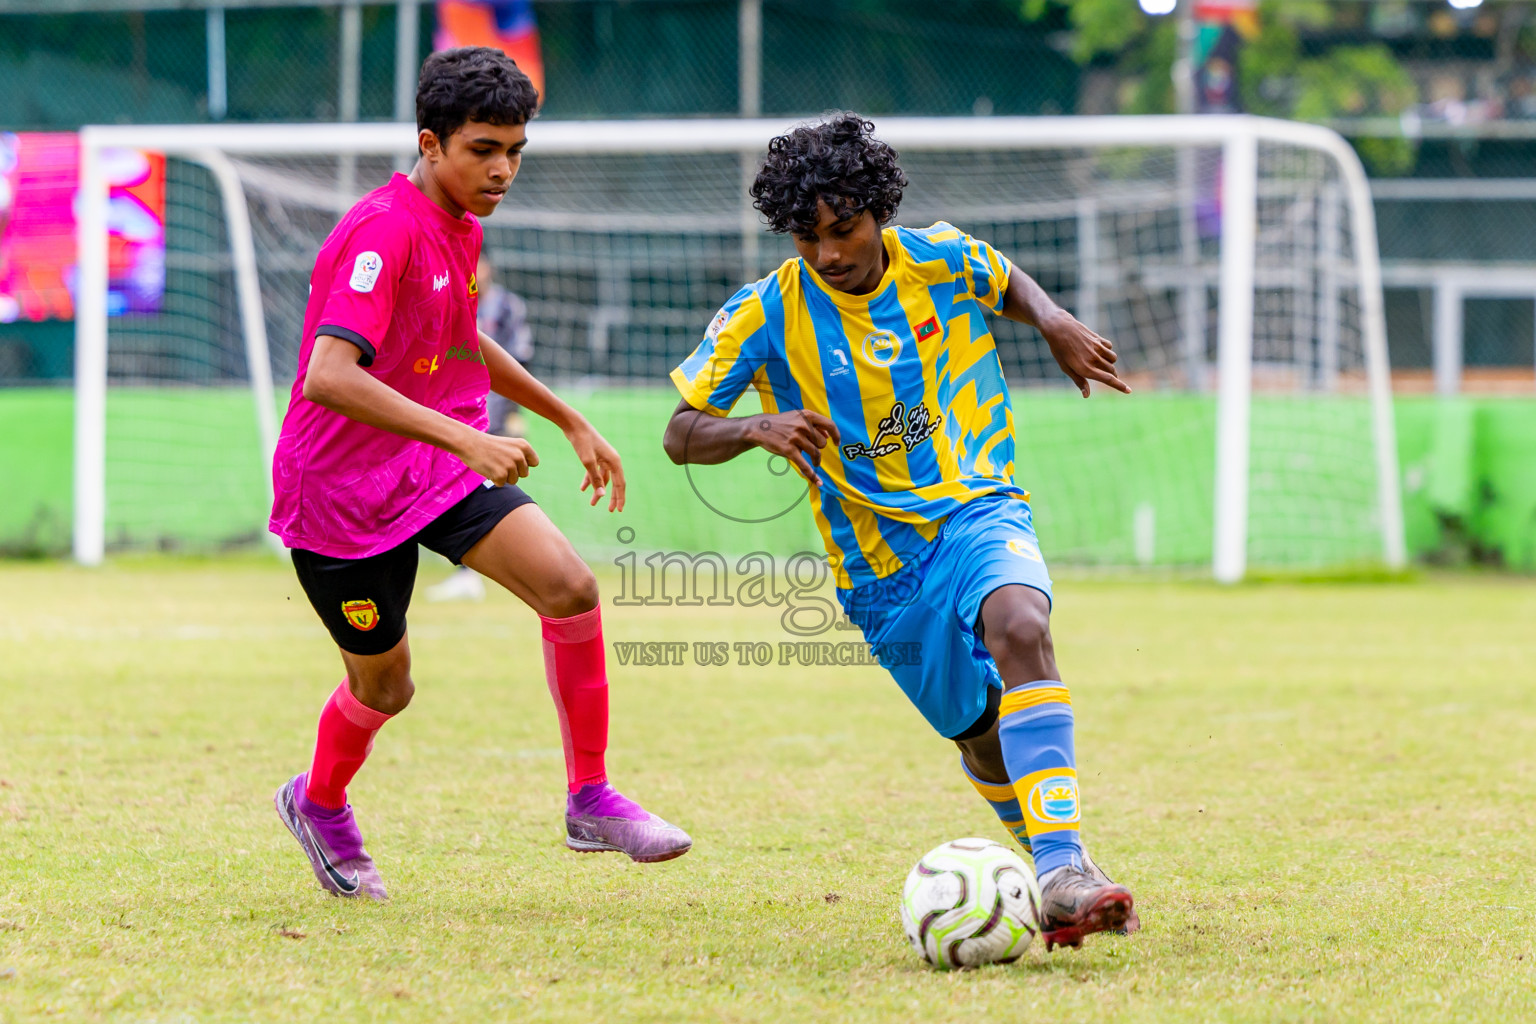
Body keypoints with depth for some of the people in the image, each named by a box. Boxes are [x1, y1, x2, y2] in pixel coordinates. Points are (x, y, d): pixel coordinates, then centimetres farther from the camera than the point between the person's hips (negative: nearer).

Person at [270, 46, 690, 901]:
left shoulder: (460, 224, 6)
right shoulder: (383, 232, -24)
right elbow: (329, 377, -36)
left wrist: (573, 423, 24)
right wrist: (463, 437, -41)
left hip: (444, 466, 7)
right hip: (343, 489, -7)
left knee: (570, 586, -14)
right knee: (386, 685, 8)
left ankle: (590, 801, -2)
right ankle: (320, 804, 40)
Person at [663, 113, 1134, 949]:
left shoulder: (943, 260, -1)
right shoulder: (767, 316, -6)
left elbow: (1010, 285, 23)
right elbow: (681, 433, -3)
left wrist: (1055, 325, 1)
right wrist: (760, 427, -23)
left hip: (978, 511, -1)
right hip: (880, 563, 1)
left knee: (1018, 625, -33)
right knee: (982, 737, 3)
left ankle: (1060, 866, -41)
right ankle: (1049, 860, 32)